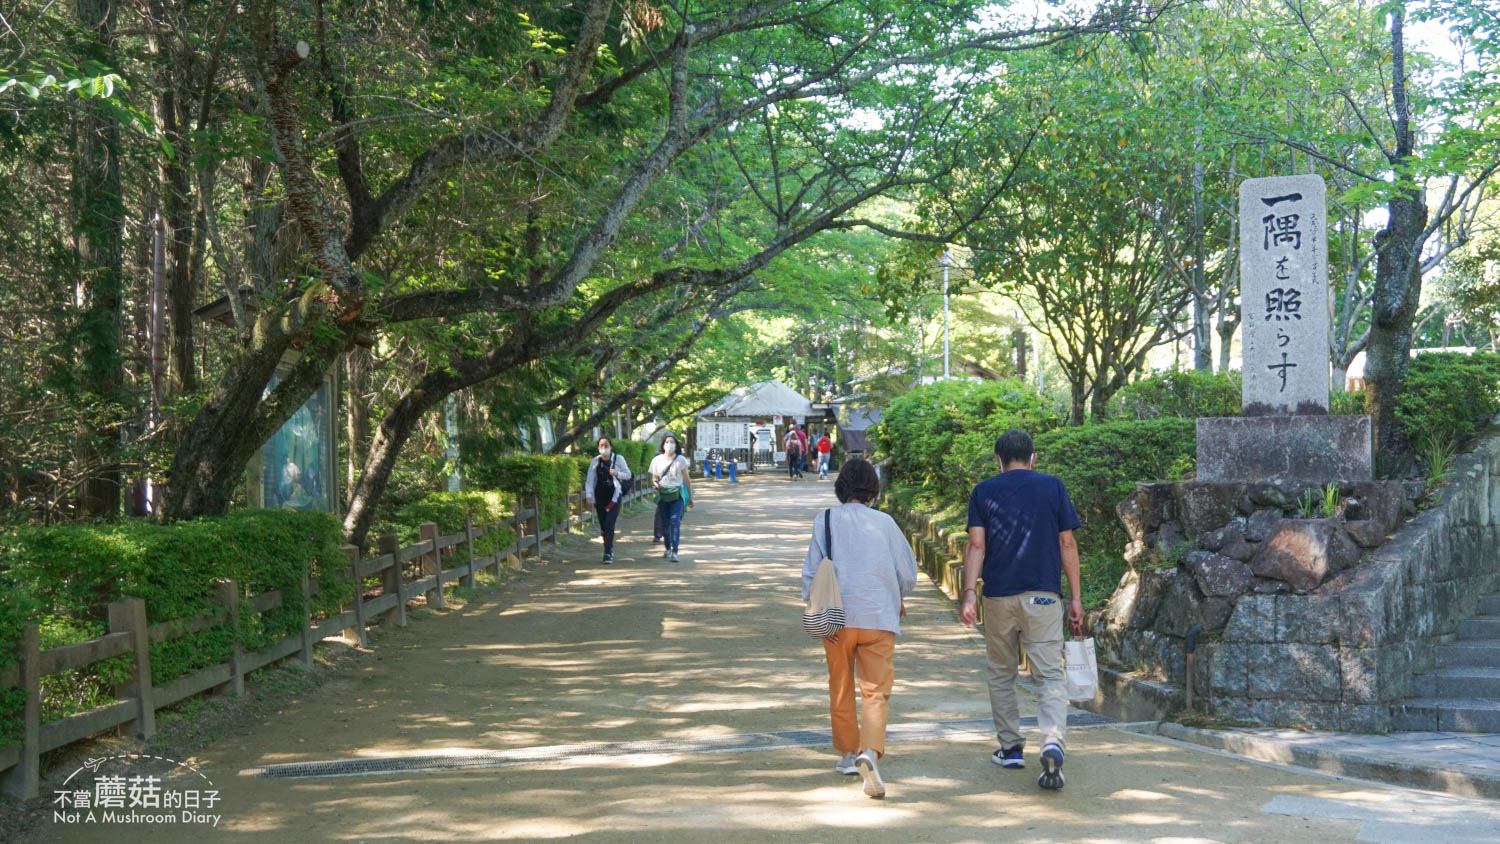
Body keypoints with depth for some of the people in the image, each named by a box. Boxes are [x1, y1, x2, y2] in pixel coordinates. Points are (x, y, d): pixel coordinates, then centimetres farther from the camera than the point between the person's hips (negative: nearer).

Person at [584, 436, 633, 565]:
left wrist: (617, 473, -12)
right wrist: (589, 495, -7)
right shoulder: (595, 461, 6)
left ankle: (608, 553, -15)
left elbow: (628, 475, 6)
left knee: (609, 524, -15)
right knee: (603, 526, 8)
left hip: (614, 496, -3)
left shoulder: (618, 459, 0)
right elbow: (590, 479, 5)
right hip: (600, 497, 3)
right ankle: (610, 550, 25)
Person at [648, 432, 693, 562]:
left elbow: (687, 479, 5)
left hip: (677, 494, -2)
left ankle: (675, 551, -20)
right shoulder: (657, 460, 6)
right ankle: (668, 549, 27)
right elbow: (654, 478, 13)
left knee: (675, 521, -16)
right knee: (665, 523, 7)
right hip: (662, 494, 2)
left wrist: (690, 497, 6)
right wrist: (656, 483, -12)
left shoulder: (680, 460, 1)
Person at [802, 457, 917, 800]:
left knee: (841, 688, 17)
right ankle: (870, 752, -23)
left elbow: (812, 571, -4)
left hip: (838, 618, 1)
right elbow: (908, 573, 8)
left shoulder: (825, 520, 0)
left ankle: (848, 753, 27)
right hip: (879, 617, -1)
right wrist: (897, 599, 27)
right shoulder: (884, 522, 1)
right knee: (876, 690, -2)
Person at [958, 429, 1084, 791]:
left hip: (999, 596, 1)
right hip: (1043, 596, -1)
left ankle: (1010, 747, 24)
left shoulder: (984, 492, 5)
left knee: (1001, 674, 17)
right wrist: (1075, 597, 6)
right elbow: (1067, 544, 3)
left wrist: (968, 593, -8)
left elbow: (976, 544, -5)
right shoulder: (1053, 487, 4)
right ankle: (1053, 744, -24)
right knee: (1052, 674, -3)